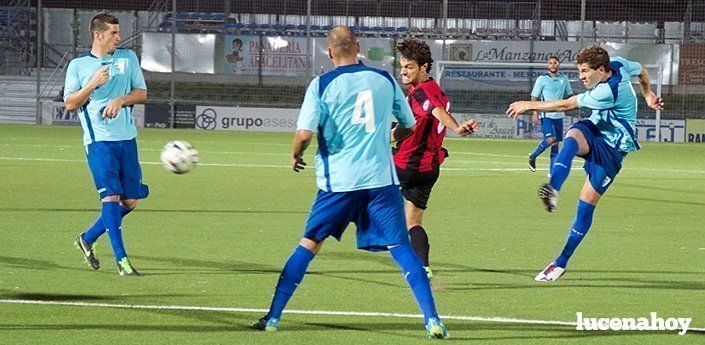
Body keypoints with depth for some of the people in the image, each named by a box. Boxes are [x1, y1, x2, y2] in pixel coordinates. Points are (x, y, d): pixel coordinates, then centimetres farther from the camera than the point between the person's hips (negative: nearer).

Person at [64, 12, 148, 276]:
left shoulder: (128, 58, 12)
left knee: (130, 201, 4)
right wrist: (92, 85, -14)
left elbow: (142, 93, 10)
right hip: (99, 140, -5)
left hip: (127, 138, 5)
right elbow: (69, 103, 0)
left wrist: (120, 100, -9)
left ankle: (87, 239, 23)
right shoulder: (78, 65, 4)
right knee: (111, 196, -16)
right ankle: (121, 259, -14)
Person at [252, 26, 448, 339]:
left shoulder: (321, 85, -3)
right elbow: (408, 126, 18)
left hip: (338, 181, -1)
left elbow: (304, 133, -13)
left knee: (308, 245, 11)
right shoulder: (384, 80, 6)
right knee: (401, 248, 0)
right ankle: (432, 319, -12)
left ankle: (273, 316, 12)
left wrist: (296, 155, 9)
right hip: (381, 178, 1)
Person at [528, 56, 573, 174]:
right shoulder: (542, 79, -2)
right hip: (546, 115, -5)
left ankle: (552, 171, 9)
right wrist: (535, 113, -11)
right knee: (550, 139, -21)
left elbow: (569, 95, 22)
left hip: (558, 115, 5)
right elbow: (534, 97, -2)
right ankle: (533, 157, 2)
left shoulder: (563, 79, 10)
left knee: (556, 142, 4)